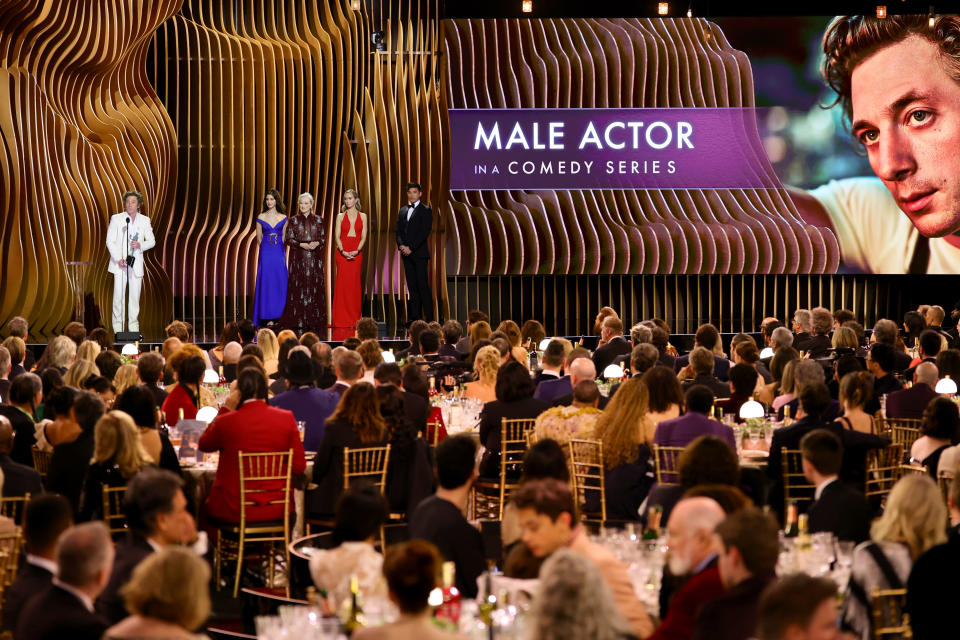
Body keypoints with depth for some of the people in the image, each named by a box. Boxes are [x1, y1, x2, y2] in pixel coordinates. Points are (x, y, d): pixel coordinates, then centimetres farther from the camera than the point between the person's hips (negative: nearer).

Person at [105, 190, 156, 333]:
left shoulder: (145, 221, 7)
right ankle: (118, 328, 1)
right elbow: (110, 241, -3)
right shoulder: (116, 218, 0)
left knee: (135, 296, 2)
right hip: (120, 263, -2)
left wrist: (140, 245, -11)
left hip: (136, 263, 2)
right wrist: (119, 259, -15)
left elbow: (152, 241, 11)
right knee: (119, 295, -4)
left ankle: (133, 327, 9)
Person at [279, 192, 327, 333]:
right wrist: (302, 244, -15)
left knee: (315, 288, -1)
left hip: (314, 259, 1)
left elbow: (323, 238, 8)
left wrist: (316, 243, -14)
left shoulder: (318, 220, 7)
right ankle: (299, 322, -3)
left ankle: (314, 320, 2)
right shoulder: (293, 221, 4)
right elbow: (288, 239, 0)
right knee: (299, 288, -4)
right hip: (298, 259, -1)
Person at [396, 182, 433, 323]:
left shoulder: (425, 211, -2)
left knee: (422, 284, -10)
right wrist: (401, 245, -4)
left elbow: (425, 232, -10)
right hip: (406, 253, 6)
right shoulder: (403, 211, 18)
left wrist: (411, 247, -14)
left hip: (419, 253, -6)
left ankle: (429, 316, -10)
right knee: (412, 285, 5)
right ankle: (415, 316, 5)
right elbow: (399, 231, 15)